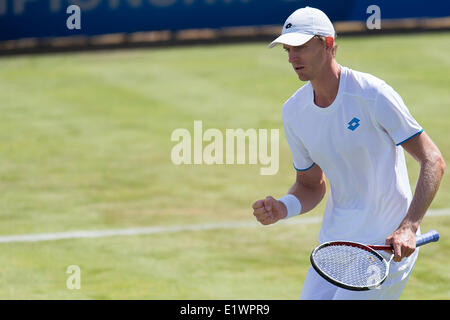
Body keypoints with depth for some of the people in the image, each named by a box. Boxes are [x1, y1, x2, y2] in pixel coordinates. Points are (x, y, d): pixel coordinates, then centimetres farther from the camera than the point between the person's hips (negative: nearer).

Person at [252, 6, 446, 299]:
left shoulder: (372, 94, -16)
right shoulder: (293, 112, 2)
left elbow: (433, 161, -14)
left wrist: (409, 227, -25)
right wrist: (284, 209, -9)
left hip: (389, 245, -6)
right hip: (333, 244, 6)